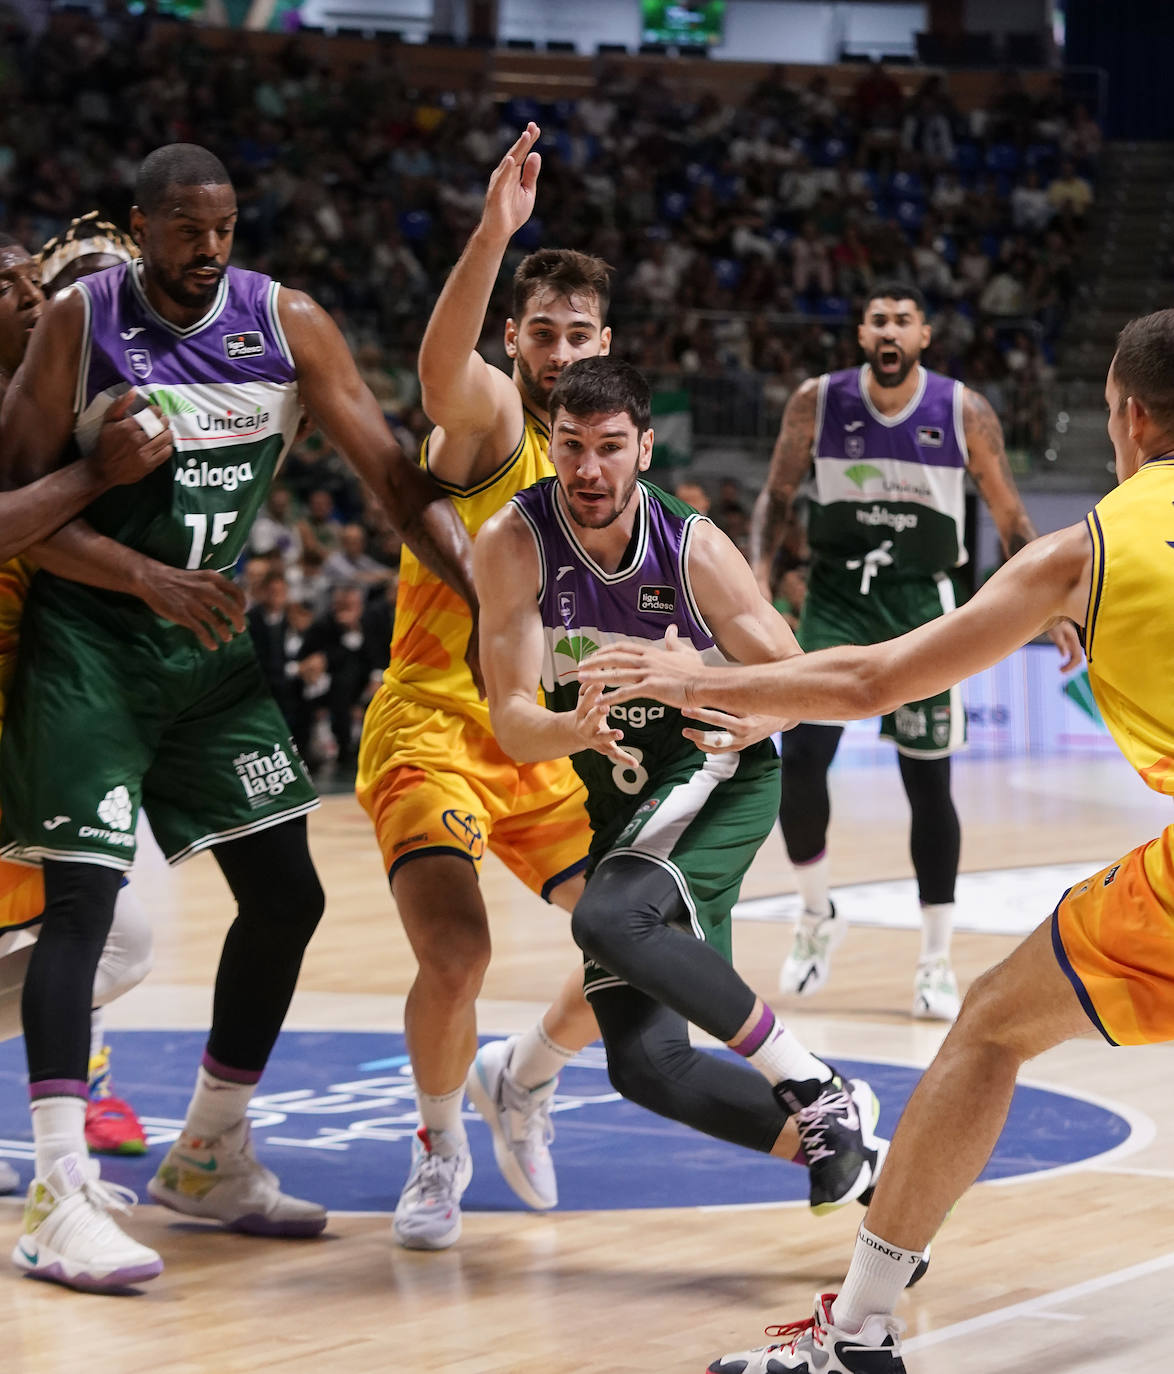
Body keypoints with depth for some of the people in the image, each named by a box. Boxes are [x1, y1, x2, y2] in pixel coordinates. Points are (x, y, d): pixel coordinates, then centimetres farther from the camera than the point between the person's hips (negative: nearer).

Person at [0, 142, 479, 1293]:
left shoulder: (287, 325, -3)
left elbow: (394, 475, -3)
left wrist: (484, 587, -17)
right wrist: (148, 579, -27)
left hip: (209, 641, 5)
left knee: (286, 894, 5)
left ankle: (207, 1160, 21)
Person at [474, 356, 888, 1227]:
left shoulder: (693, 547, -16)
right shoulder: (514, 543, -15)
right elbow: (511, 723, -18)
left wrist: (735, 721, -28)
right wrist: (576, 730, -41)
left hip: (717, 777, -4)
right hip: (617, 808, 4)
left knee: (608, 919, -34)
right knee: (647, 1066, -6)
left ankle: (819, 1094, -23)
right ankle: (840, 1146, 11)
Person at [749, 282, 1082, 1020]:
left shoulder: (965, 412, -8)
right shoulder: (818, 402, -6)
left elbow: (1010, 516, 1)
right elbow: (778, 495, 7)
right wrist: (759, 573, -7)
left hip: (920, 600, -1)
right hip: (836, 597, 1)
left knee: (929, 781, 1)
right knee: (800, 758, -13)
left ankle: (938, 961, 11)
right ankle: (818, 917, 12)